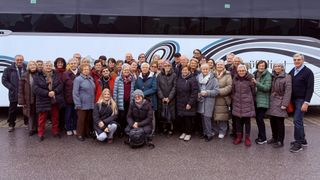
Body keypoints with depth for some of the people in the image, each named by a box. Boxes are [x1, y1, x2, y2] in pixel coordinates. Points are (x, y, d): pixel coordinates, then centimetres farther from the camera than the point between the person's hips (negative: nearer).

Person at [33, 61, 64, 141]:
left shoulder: (55, 75, 7)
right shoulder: (38, 76, -2)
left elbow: (60, 85, -1)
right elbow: (36, 89, -11)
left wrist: (54, 91, -19)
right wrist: (47, 93, -20)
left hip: (55, 100, 3)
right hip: (43, 101, -3)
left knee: (55, 117, 12)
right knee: (42, 118, 3)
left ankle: (55, 131, 27)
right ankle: (40, 134, 15)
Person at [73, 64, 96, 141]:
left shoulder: (91, 79, 11)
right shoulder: (78, 79, -9)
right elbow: (75, 93, -12)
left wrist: (94, 101, 16)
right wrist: (78, 104, -15)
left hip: (91, 104, 6)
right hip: (82, 104, -6)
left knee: (89, 120, 13)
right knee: (81, 120, 2)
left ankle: (87, 133, 26)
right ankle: (79, 134, 14)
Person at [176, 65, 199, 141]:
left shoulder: (192, 79, -8)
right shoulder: (179, 79, 10)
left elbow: (195, 92, -13)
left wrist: (190, 103, -17)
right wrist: (177, 101, 6)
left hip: (188, 104, -5)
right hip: (180, 103, 5)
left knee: (188, 118, 0)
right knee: (181, 118, 7)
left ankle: (188, 133, 15)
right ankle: (183, 132, 23)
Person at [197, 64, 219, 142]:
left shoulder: (213, 79, -5)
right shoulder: (198, 78, 8)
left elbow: (216, 90, -9)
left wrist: (207, 93, -18)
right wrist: (197, 94, 0)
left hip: (209, 101, -5)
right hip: (200, 100, 5)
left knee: (207, 117, -8)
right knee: (202, 117, 10)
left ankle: (210, 134, 5)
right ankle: (205, 132, 24)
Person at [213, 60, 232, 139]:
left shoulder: (227, 75, -1)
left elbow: (229, 86, -9)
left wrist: (219, 91, -15)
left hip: (223, 99, -3)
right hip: (213, 99, 3)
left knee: (222, 116, -1)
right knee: (214, 116, 6)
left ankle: (222, 132, 12)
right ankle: (215, 130, 21)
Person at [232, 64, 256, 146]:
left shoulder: (250, 79, -4)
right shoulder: (235, 79, 7)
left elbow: (253, 92, 1)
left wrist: (252, 101, 4)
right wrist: (233, 99, 14)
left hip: (247, 103, -3)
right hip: (237, 103, 3)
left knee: (247, 121, 3)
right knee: (238, 120, 7)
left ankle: (247, 138, 13)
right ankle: (239, 136, 20)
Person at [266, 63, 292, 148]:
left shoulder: (287, 77, -6)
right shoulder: (273, 77, 12)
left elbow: (288, 91, -12)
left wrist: (284, 104, -18)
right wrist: (269, 101, 6)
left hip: (280, 103, -6)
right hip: (272, 102, 6)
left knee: (279, 122, -3)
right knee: (272, 121, 11)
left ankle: (280, 141, 7)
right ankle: (274, 138, 26)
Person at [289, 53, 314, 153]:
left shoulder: (308, 72, -10)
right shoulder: (292, 71, 9)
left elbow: (310, 88, -13)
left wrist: (306, 103, -19)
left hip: (301, 100, -7)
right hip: (294, 100, 7)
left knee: (297, 120, -10)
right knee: (298, 120, 13)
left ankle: (298, 143, -2)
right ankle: (302, 140, 25)